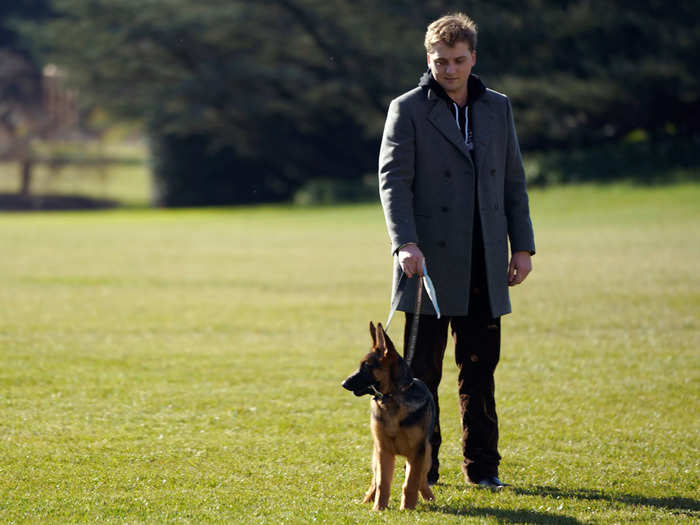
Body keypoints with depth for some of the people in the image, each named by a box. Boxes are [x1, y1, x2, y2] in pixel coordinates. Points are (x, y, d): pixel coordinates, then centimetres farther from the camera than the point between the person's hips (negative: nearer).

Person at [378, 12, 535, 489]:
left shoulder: (498, 108, 13)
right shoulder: (408, 109, 0)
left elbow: (514, 181, 16)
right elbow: (393, 178, -8)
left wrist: (522, 246, 9)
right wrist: (404, 243, -20)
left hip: (485, 267, 3)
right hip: (431, 262, -3)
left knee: (481, 368, 5)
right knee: (423, 371, 1)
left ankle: (482, 466, 12)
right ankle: (421, 469, 9)